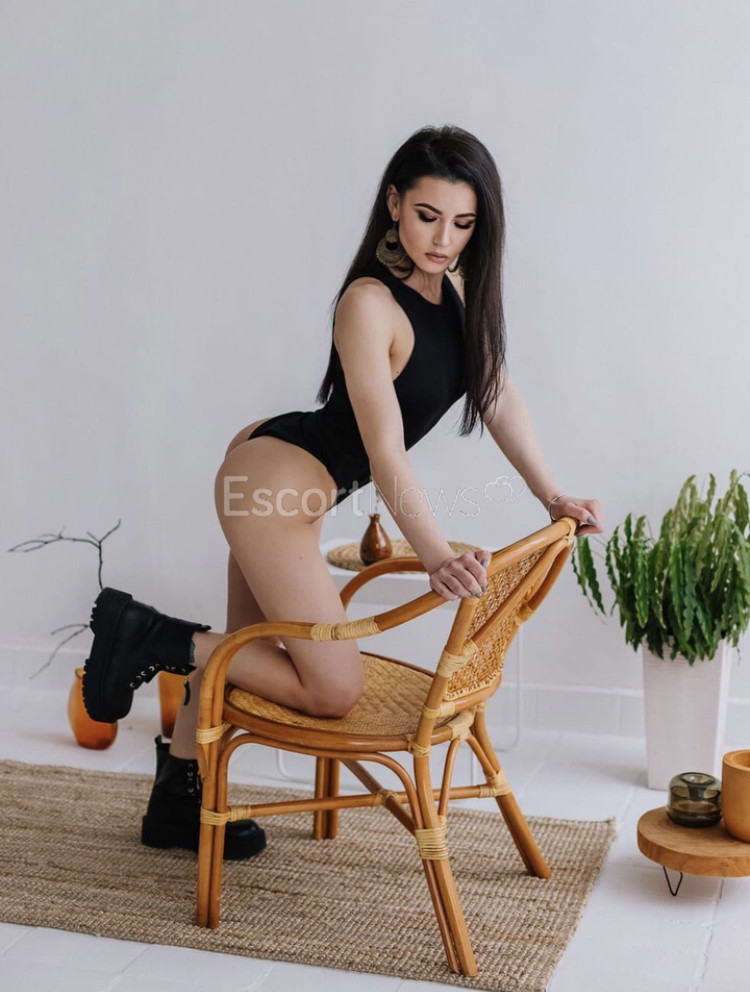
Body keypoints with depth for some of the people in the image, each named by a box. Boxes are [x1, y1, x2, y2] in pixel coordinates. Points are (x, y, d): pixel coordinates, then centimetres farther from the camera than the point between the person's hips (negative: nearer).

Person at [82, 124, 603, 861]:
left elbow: (498, 396, 9)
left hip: (276, 471, 9)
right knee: (334, 690, -7)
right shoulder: (369, 302, -25)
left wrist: (552, 496, 6)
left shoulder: (458, 286, 1)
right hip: (272, 482, -9)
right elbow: (385, 450, -29)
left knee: (248, 652, 20)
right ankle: (149, 639, 1)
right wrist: (438, 558, -38)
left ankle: (178, 800, 36)